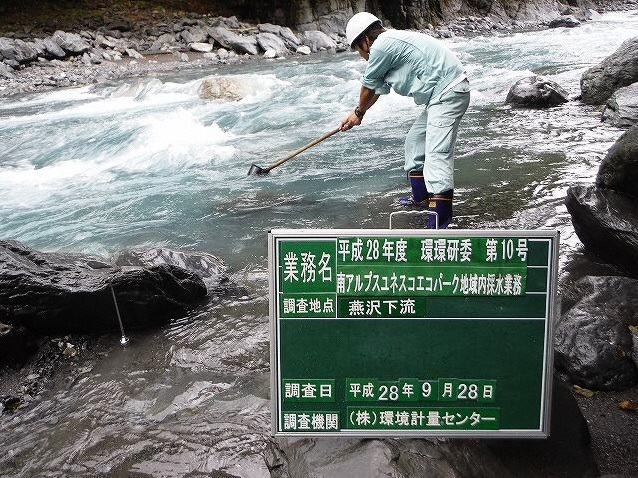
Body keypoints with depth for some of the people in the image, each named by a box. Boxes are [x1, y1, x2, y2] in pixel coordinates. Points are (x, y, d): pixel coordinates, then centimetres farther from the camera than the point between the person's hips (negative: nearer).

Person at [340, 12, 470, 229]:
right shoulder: (392, 43, 20)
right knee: (415, 141, 21)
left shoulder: (382, 45, -11)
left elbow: (368, 87, 3)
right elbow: (378, 89, 32)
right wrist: (357, 114, 43)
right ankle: (421, 199, 34)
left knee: (437, 154, -18)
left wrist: (359, 112, 22)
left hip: (448, 92, -11)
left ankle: (438, 226, -24)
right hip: (442, 95, 11)